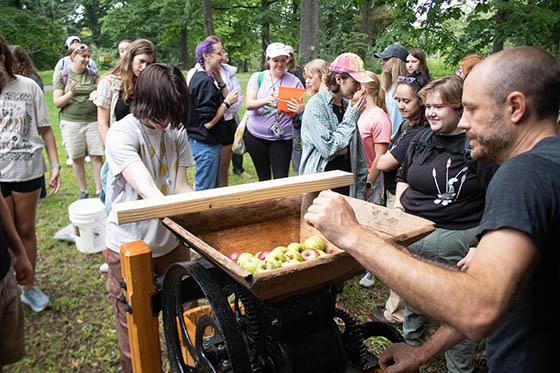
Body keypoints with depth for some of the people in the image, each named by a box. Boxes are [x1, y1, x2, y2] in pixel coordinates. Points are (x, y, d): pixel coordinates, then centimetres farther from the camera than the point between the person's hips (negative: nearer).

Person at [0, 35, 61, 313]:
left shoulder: (28, 86, -1)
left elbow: (44, 129, 2)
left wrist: (55, 164, -3)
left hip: (28, 171, 1)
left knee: (26, 230, 12)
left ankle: (29, 287, 28)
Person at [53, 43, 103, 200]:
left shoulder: (93, 76, 9)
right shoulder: (62, 77, 4)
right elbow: (57, 102, 0)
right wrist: (70, 93, -18)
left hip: (93, 120, 1)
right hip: (71, 122, -1)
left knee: (97, 157, -4)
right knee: (77, 159, 5)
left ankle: (99, 190, 6)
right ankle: (83, 191, 19)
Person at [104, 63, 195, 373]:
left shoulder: (176, 131, -2)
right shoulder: (122, 134, -20)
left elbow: (180, 189, -3)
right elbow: (149, 191, -33)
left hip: (171, 240, 5)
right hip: (129, 245, -4)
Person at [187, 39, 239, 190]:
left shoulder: (200, 77, 11)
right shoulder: (205, 81, -20)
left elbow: (224, 98, 15)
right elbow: (208, 122, -23)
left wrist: (219, 79, 3)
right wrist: (227, 102, -13)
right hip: (205, 144, -10)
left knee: (214, 186, 20)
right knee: (205, 190, 1)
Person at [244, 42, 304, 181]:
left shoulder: (294, 81, 0)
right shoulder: (257, 77, 1)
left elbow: (300, 108, -1)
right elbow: (248, 104, -10)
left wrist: (299, 110, -26)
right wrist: (265, 100, -30)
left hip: (282, 137, -1)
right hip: (256, 135, 1)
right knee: (264, 178, 12)